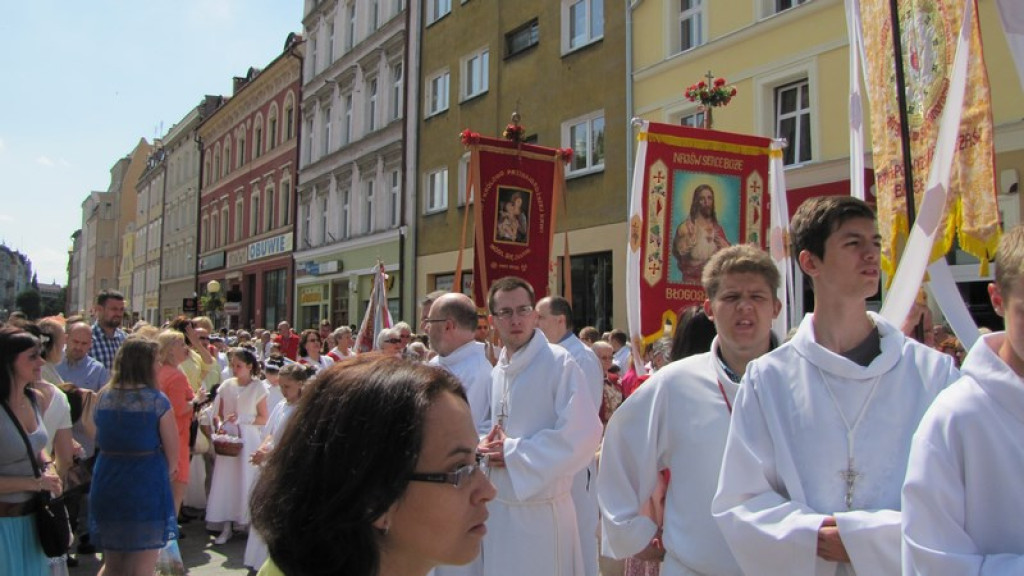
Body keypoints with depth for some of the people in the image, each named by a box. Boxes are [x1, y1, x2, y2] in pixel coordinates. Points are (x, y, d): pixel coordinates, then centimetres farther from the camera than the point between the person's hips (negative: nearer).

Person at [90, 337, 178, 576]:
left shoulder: (103, 397, 2)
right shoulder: (157, 400, -12)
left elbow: (99, 441, 12)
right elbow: (173, 451, -8)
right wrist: (165, 472, 11)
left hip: (106, 485, 5)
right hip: (146, 488, -5)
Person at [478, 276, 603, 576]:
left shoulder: (559, 363, -13)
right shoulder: (497, 372, 10)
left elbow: (583, 434, -21)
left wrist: (515, 452, -17)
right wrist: (487, 447, -3)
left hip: (542, 509, -6)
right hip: (499, 506, 7)